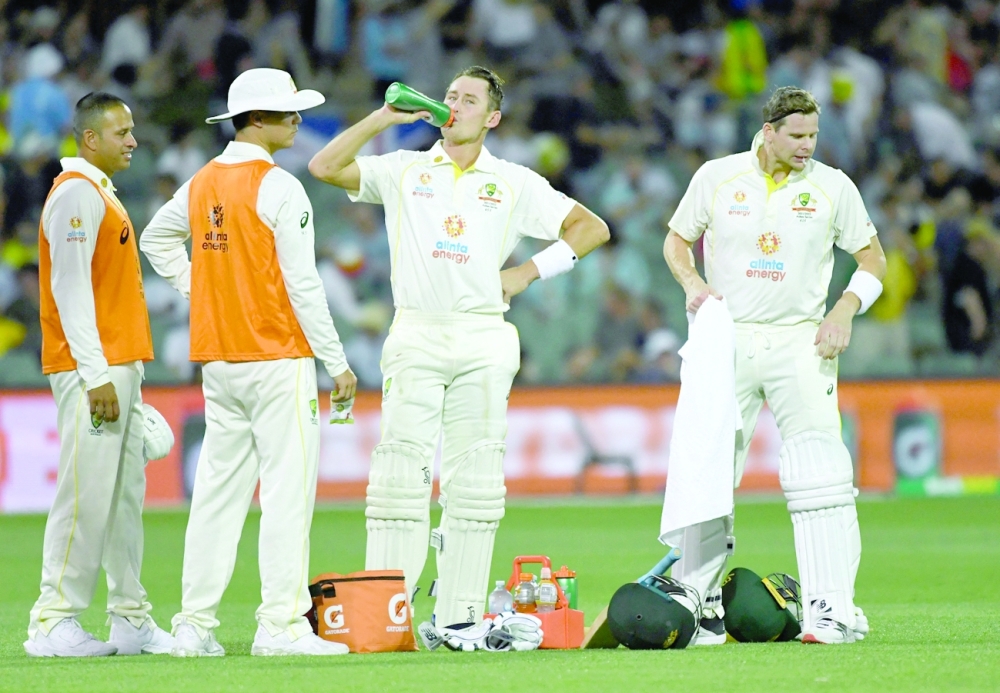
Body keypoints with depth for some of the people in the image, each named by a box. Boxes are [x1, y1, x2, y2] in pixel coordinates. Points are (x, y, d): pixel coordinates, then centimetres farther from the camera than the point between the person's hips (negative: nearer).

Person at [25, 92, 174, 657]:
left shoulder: (102, 193, 20)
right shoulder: (76, 194, -11)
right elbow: (69, 288, -18)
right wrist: (96, 374, -22)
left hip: (119, 367, 10)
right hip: (92, 370, -10)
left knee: (125, 494, 10)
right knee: (86, 495, -11)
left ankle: (132, 620, 13)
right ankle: (53, 623, -9)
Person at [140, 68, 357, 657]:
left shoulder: (202, 184, 10)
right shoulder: (279, 188, -12)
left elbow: (156, 239, 27)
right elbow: (302, 284, -14)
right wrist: (338, 364, -10)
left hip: (217, 359, 7)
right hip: (278, 356, -7)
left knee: (218, 487, 10)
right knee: (287, 486, -6)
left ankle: (195, 624, 9)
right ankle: (282, 624, -10)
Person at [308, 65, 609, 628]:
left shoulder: (515, 183, 13)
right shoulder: (404, 171, 13)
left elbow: (592, 228, 13)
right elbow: (325, 167, 2)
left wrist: (529, 272, 3)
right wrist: (385, 118, -1)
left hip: (483, 340, 1)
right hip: (416, 336, -1)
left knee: (475, 481, -1)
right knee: (401, 472, -9)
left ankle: (459, 621, 1)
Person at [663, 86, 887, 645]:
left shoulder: (833, 186, 2)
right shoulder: (718, 178, 3)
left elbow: (873, 257, 11)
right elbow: (677, 241, 15)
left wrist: (844, 312, -5)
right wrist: (694, 283, -5)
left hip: (799, 342, -1)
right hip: (727, 341, 1)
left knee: (820, 475, -12)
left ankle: (834, 609, -13)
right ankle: (699, 603, 12)